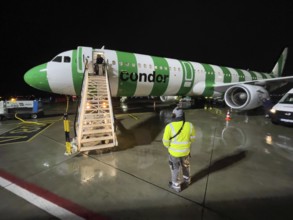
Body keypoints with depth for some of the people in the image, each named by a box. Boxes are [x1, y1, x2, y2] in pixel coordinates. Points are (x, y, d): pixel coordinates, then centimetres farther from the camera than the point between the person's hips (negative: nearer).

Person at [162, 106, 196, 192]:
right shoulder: (189, 125, -14)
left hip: (174, 152, -3)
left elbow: (165, 141, -16)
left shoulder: (169, 126, -25)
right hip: (186, 150, 3)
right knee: (186, 165, 29)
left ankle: (176, 186, 38)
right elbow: (192, 138, 0)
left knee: (175, 169, 19)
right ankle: (187, 180, 52)